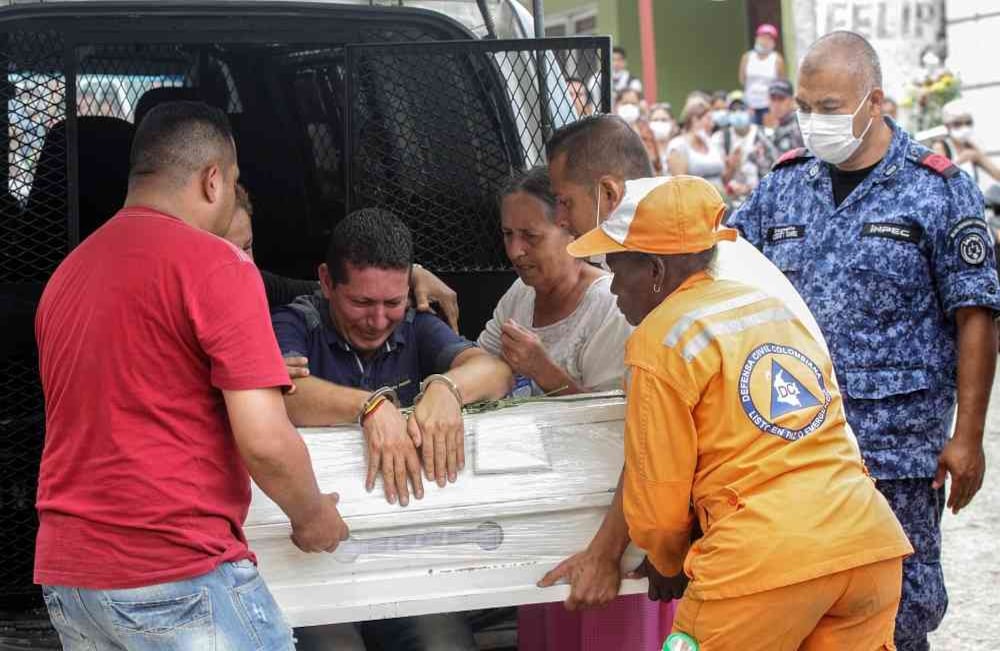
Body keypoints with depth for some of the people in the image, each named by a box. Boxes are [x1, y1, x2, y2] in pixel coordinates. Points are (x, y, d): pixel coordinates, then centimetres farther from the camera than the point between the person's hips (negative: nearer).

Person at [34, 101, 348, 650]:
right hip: (177, 576, -7)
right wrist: (310, 516, 2)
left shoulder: (66, 273, 13)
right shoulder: (214, 263, -10)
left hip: (65, 576, 7)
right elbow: (265, 440, -16)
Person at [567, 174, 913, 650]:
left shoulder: (658, 341, -2)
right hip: (871, 543, 7)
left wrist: (665, 563, 22)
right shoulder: (774, 306, 20)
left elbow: (657, 502, 0)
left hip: (765, 564, -7)